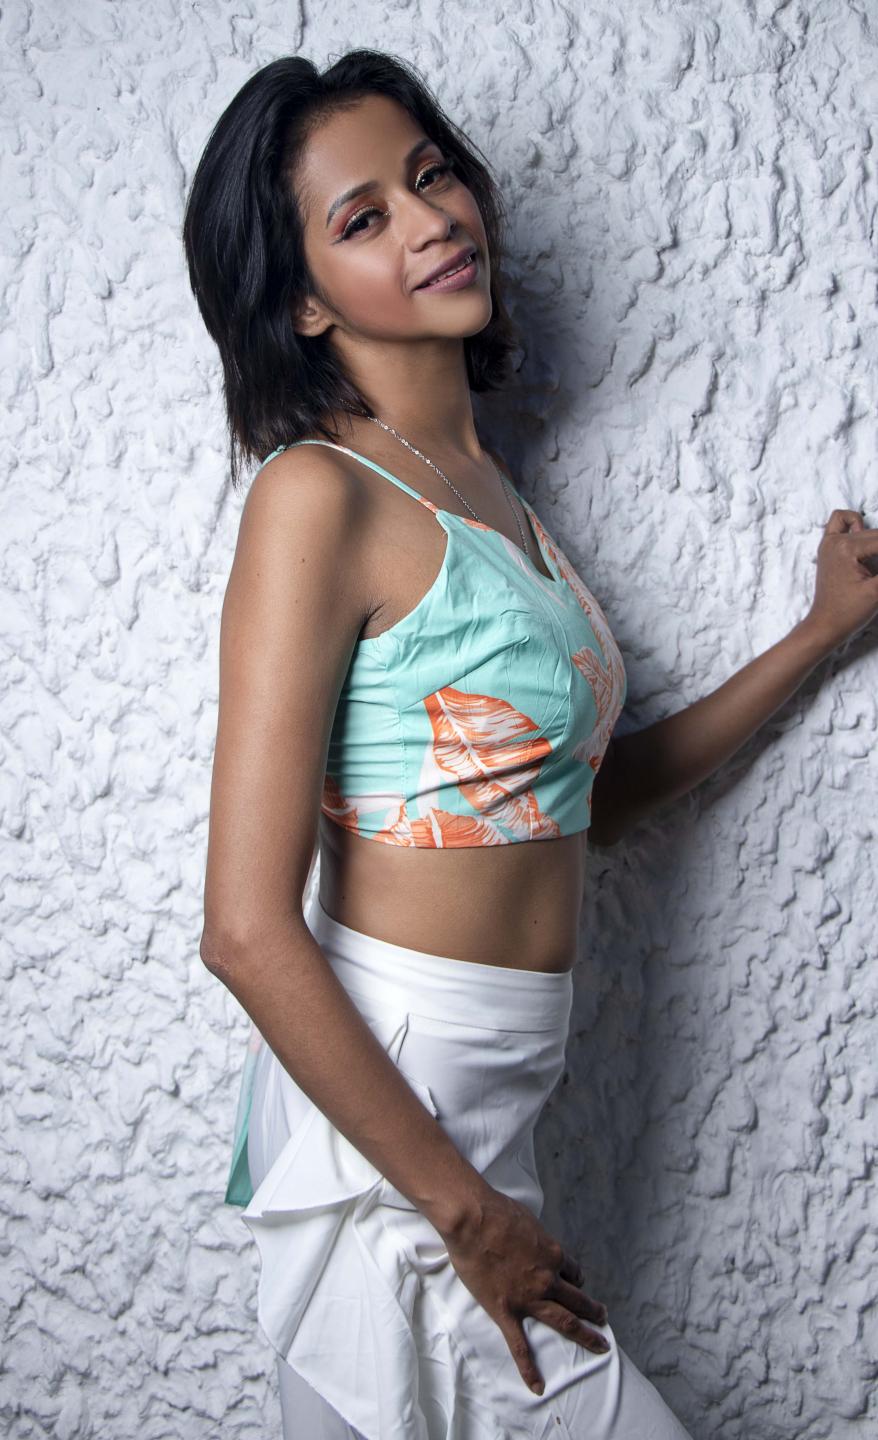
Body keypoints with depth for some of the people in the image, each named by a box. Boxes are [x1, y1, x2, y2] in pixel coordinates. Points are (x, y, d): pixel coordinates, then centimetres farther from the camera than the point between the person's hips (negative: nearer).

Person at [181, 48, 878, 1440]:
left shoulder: (484, 483, 11)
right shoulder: (318, 494, -14)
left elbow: (592, 793, 16)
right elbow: (248, 931, -19)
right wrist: (467, 1212, -16)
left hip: (492, 1098, 7)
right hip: (382, 1112, -7)